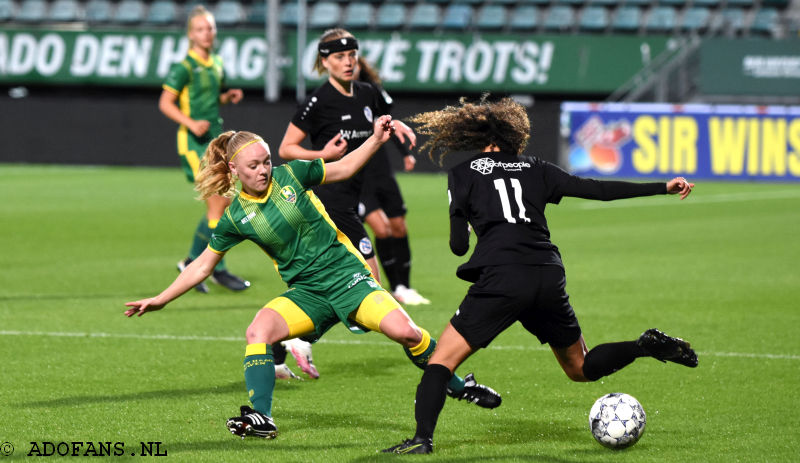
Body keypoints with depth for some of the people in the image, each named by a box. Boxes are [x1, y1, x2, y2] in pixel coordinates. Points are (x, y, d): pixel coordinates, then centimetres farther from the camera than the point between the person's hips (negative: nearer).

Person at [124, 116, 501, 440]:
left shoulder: (290, 175, -4)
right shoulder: (236, 216, -1)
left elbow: (343, 168, 10)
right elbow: (202, 265, 10)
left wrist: (376, 140, -2)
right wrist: (160, 299, 8)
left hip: (346, 274, -2)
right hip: (305, 292, 2)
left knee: (404, 332, -21)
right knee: (258, 331, -26)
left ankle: (458, 385, 1)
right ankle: (260, 418, -20)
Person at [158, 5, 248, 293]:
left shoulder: (217, 64, 13)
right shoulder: (184, 67, -9)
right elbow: (165, 102, -10)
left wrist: (229, 97, 5)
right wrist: (191, 123, -22)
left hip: (215, 138, 8)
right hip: (194, 142, -8)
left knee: (219, 208, 7)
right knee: (218, 204, -11)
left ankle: (193, 263, 18)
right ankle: (217, 269, -1)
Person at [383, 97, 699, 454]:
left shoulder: (463, 173, 10)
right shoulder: (533, 169, 19)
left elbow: (458, 246, 7)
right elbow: (597, 190, 15)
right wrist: (663, 188, 20)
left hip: (502, 278, -4)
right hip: (549, 276, 4)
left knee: (441, 358, 0)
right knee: (580, 368, 23)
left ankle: (422, 438, -18)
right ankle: (647, 346, 3)